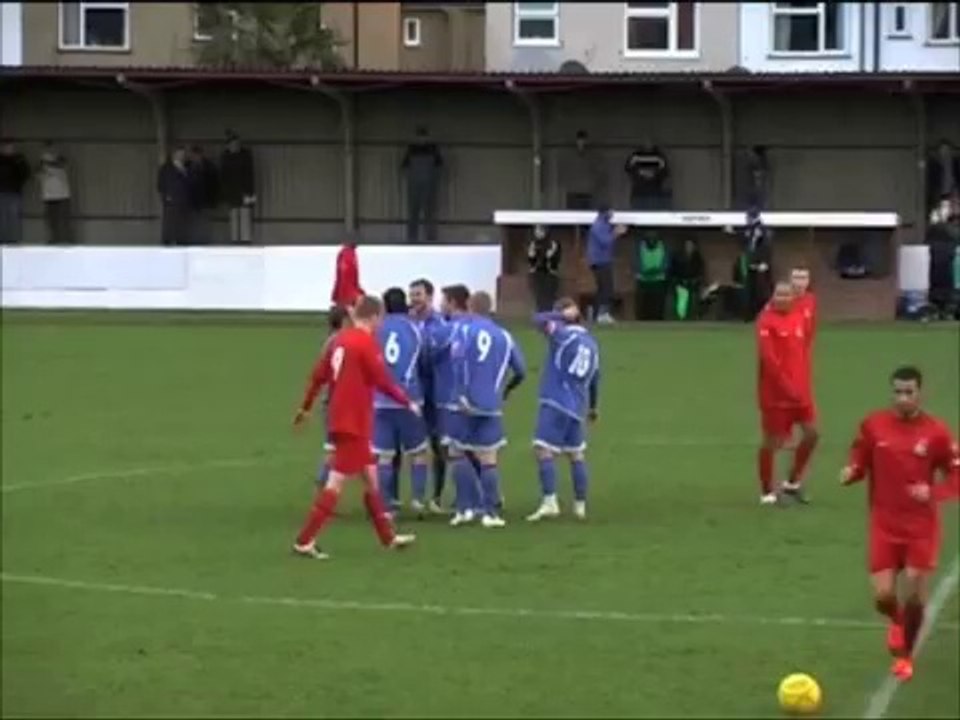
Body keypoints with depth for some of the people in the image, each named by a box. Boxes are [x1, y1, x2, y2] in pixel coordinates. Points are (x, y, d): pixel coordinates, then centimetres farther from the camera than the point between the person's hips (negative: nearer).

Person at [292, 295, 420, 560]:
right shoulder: (366, 343, -14)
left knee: (370, 477, 17)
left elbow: (318, 376, 12)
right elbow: (383, 381, -15)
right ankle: (305, 541, -9)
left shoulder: (340, 339, 9)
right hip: (354, 424, -9)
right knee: (336, 482, -7)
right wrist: (408, 402, -1)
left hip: (339, 419, 9)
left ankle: (388, 536, 27)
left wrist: (306, 407, 22)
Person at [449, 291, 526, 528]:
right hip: (492, 406, 2)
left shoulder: (465, 329, -2)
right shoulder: (504, 336, 9)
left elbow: (457, 357, -20)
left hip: (468, 403, -2)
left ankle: (465, 508, 5)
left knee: (459, 453, 11)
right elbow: (520, 370, 13)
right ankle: (490, 512, 2)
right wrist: (505, 390, 32)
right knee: (488, 459, 5)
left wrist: (461, 393, -17)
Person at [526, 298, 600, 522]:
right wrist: (592, 406, 36)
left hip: (555, 402, -7)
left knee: (543, 450, -11)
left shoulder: (564, 334, -6)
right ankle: (580, 505, 19)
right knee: (576, 454, 15)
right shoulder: (591, 343, 16)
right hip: (577, 407, 8)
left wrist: (562, 316, 0)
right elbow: (595, 378, 24)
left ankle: (549, 502, -23)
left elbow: (539, 319, -15)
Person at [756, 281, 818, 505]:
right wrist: (786, 385, -22)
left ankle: (794, 482, 24)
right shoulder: (767, 321, -12)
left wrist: (805, 384, 10)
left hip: (799, 391, 7)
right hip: (775, 392, -7)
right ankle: (767, 492, 13)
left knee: (811, 433, 6)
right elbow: (767, 357, -19)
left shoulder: (798, 319, 11)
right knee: (772, 441, 1)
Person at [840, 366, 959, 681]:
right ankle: (897, 621, 32)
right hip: (884, 526, 1)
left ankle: (906, 656, 24)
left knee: (916, 599, -2)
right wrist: (850, 473, -15)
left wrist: (932, 492, -22)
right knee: (883, 597, -6)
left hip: (922, 528, -1)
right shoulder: (873, 425, -4)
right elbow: (860, 464, 8)